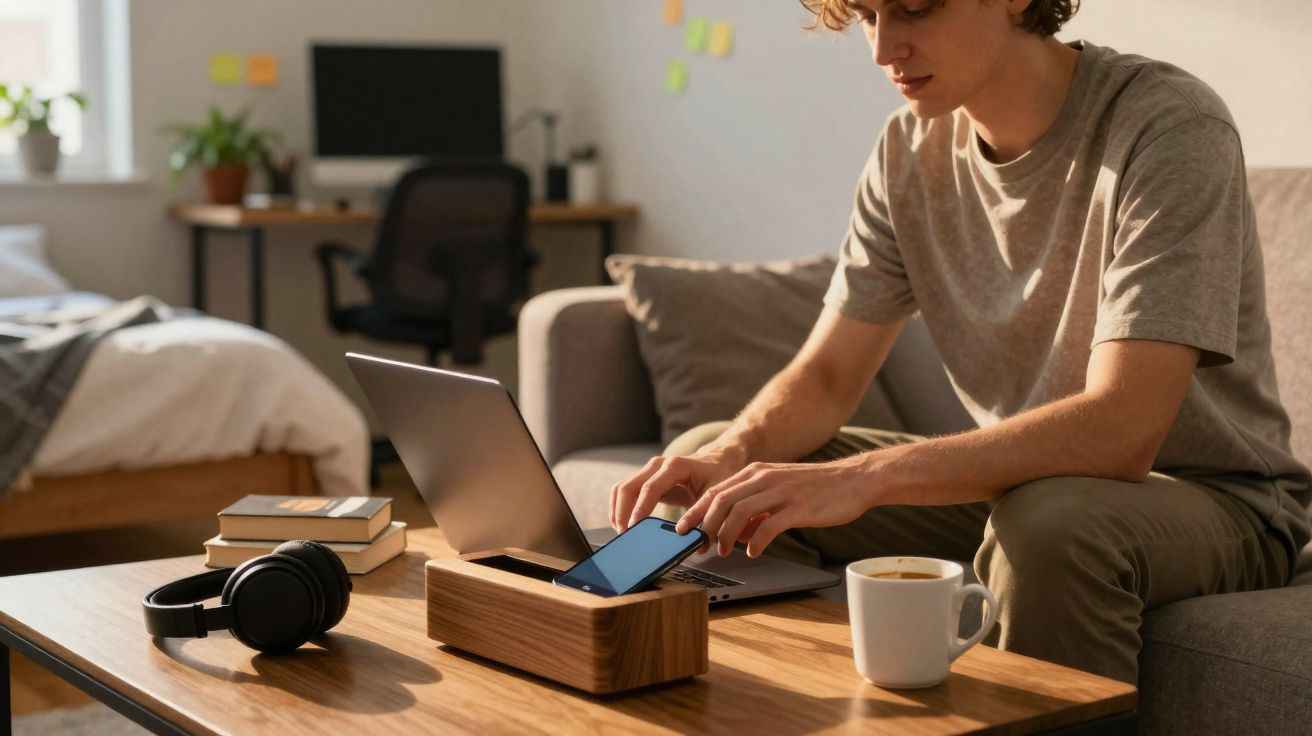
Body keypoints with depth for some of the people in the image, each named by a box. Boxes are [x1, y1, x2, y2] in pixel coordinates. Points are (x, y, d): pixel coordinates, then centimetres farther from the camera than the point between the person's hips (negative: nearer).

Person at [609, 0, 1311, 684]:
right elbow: (825, 376, 0)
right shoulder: (911, 149, -2)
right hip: (1014, 480, 6)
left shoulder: (1168, 128, -23)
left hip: (1214, 500, -6)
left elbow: (1122, 431, -33)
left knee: (1052, 523, -40)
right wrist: (735, 453, -23)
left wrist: (863, 477, -42)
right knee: (708, 456, -2)